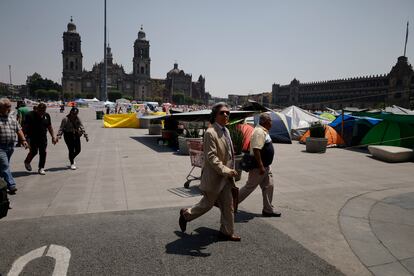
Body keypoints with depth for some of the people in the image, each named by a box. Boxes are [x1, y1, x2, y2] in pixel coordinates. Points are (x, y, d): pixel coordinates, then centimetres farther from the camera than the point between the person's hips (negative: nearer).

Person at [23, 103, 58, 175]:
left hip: (43, 138, 4)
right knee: (34, 152, -6)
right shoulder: (30, 115, -6)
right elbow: (26, 127, -5)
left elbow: (50, 127, 14)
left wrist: (53, 137, 10)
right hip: (33, 138, -4)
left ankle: (41, 168, 11)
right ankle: (27, 162, 26)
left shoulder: (46, 115, 7)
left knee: (43, 153, 1)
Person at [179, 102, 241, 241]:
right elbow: (211, 157, -24)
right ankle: (186, 214, 34)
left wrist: (230, 171, 15)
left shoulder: (226, 130, 9)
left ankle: (227, 232, 28)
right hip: (214, 176, -8)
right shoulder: (210, 133, -19)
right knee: (207, 204, 9)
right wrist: (226, 171, -28)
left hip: (226, 176, 8)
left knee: (228, 206, 13)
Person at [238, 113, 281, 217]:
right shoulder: (259, 132, -21)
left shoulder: (263, 131, 12)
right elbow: (256, 150, -29)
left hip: (266, 166, 10)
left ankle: (268, 209, 23)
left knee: (268, 186, 12)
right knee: (249, 187, 1)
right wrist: (261, 166, -28)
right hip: (259, 167, -10)